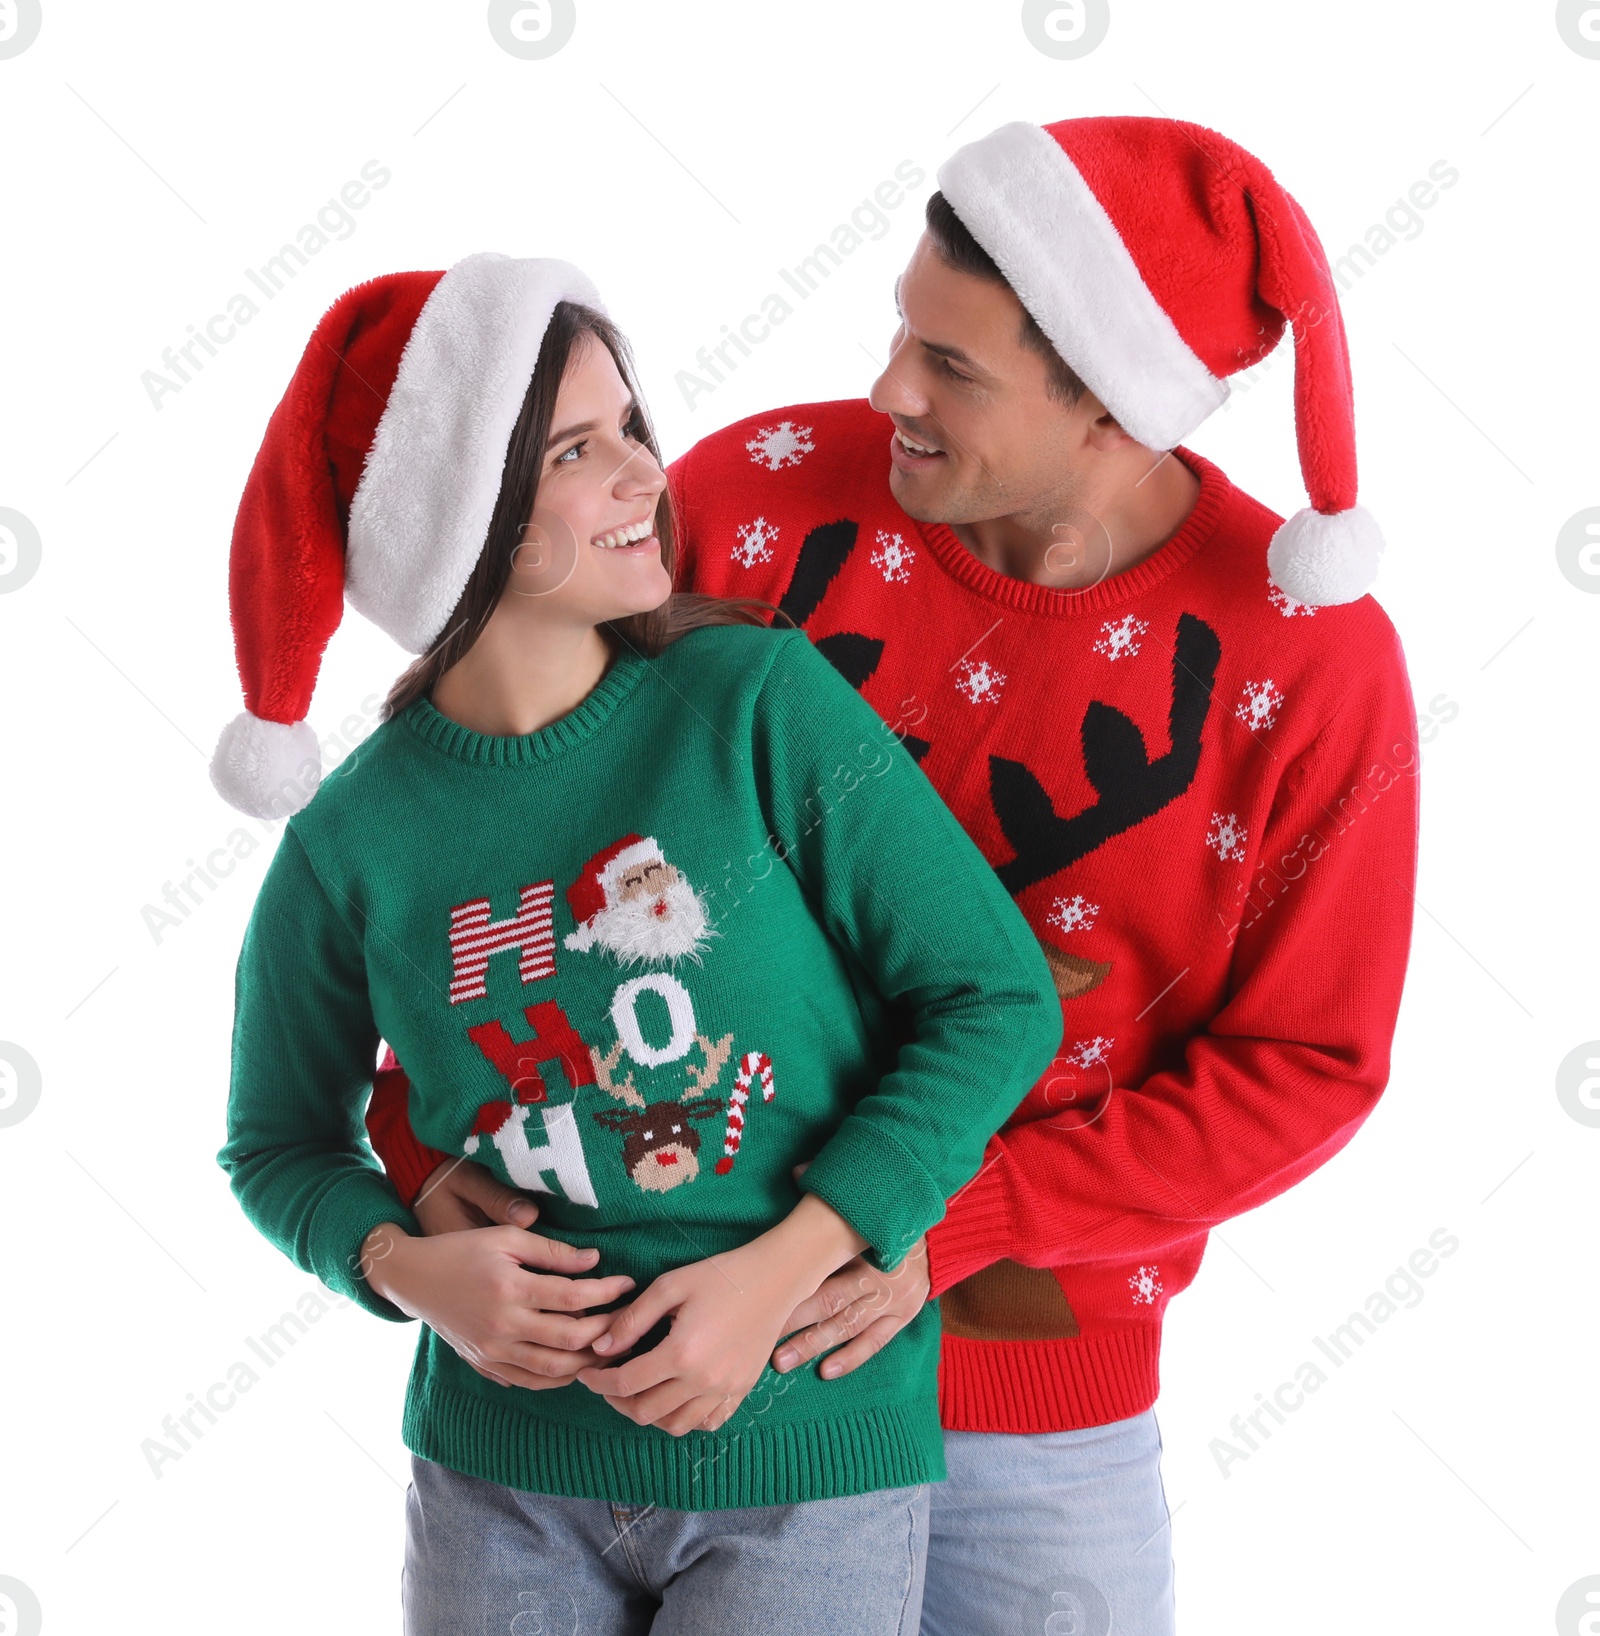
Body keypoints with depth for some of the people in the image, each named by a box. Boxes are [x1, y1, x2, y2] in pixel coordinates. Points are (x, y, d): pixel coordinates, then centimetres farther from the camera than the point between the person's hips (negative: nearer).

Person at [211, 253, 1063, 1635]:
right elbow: (281, 1144, 9)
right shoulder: (355, 841, -6)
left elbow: (997, 999, -9)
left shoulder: (760, 701, -11)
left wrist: (776, 1271, -16)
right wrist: (408, 1270, -11)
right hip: (503, 1484, 2)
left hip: (807, 1466, -1)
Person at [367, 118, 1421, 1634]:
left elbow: (1303, 1066, -10)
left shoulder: (1316, 664, -14)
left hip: (1040, 1385, 0)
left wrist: (947, 1223, -19)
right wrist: (422, 1138, -12)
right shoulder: (759, 498, -12)